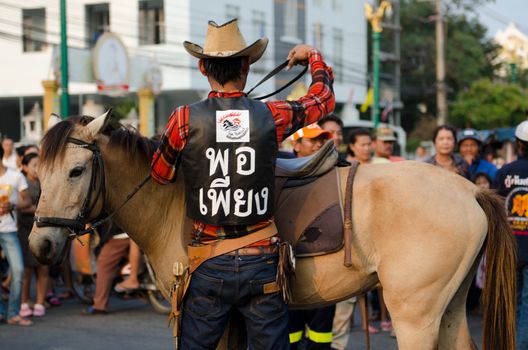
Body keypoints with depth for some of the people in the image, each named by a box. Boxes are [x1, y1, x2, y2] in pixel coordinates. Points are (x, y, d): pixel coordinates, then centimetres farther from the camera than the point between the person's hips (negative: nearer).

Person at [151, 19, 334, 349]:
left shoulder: (185, 120, -9)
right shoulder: (272, 116, -5)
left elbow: (161, 174, 7)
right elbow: (325, 98, 14)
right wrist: (313, 55, 30)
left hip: (209, 265, 0)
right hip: (262, 260, 1)